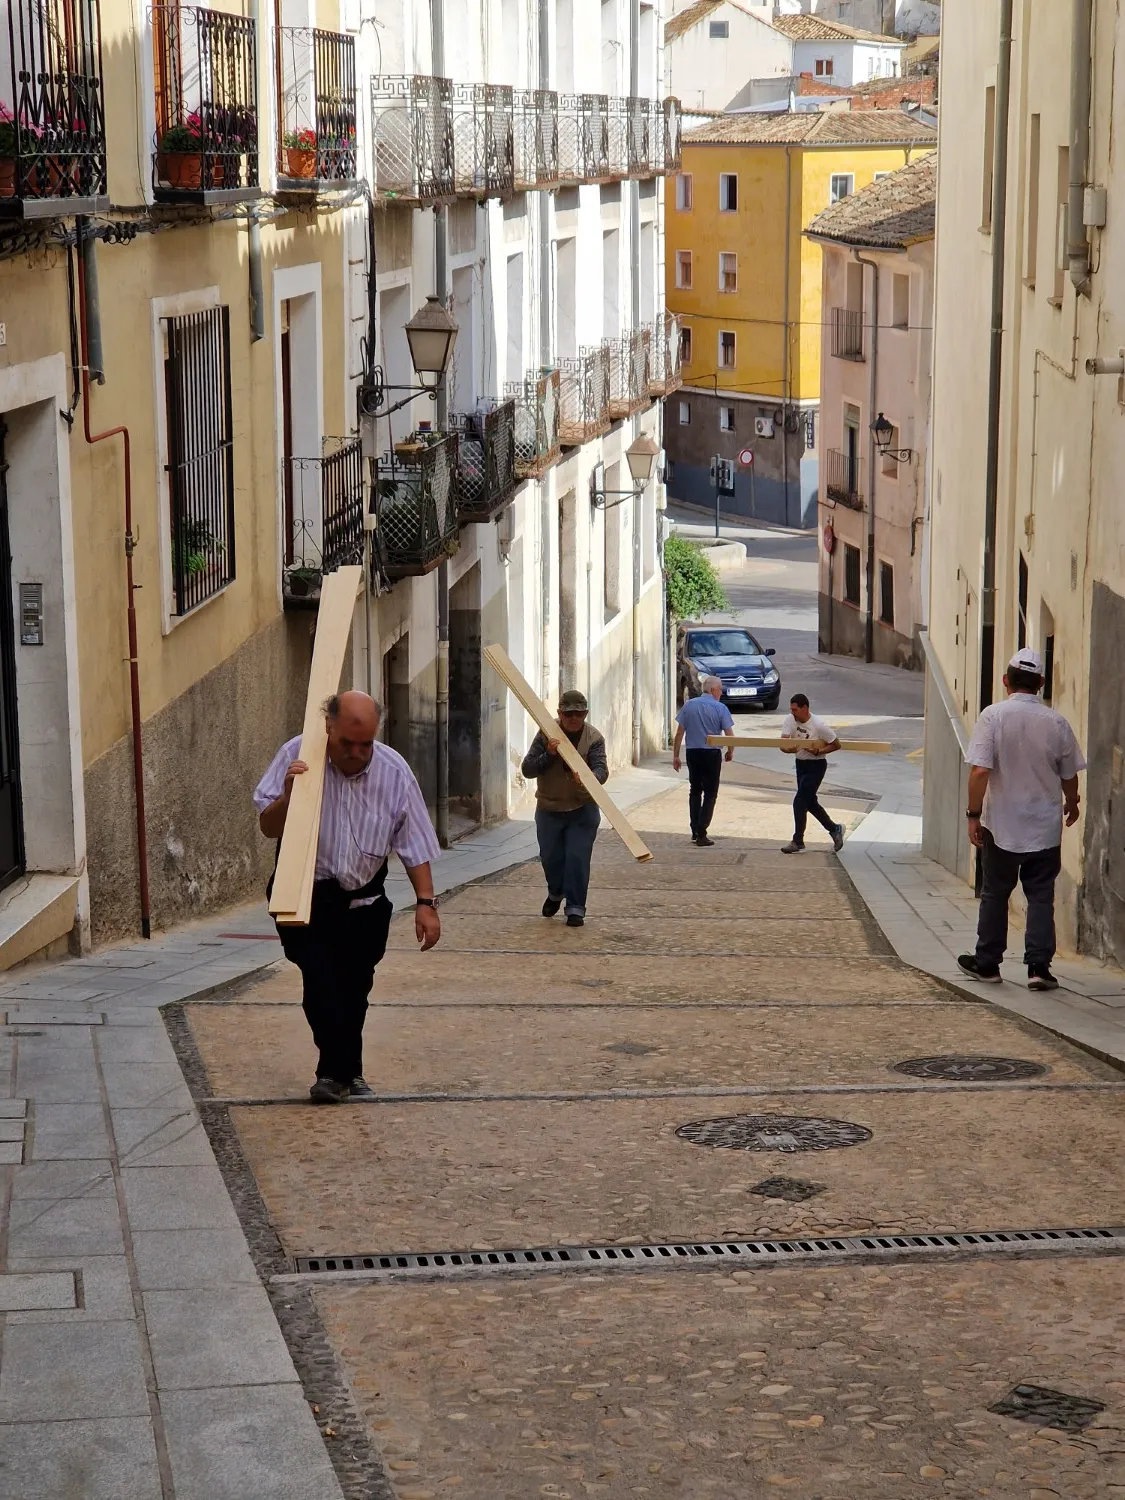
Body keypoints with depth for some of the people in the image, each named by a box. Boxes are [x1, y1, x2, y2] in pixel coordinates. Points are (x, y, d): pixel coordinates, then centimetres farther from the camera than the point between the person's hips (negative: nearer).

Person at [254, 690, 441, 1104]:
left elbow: (414, 844, -2)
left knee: (354, 988, 6)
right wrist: (287, 795, -27)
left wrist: (426, 903, -8)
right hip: (304, 894, -2)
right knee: (321, 978, -20)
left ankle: (339, 1072, 22)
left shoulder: (393, 770, -8)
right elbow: (268, 828, -7)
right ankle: (341, 1070, -14)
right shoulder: (296, 756, -11)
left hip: (362, 899, 2)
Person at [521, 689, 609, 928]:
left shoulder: (594, 738, -9)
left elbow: (601, 769, -22)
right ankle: (555, 893, 42)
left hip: (582, 810, -2)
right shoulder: (546, 734, -6)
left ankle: (575, 908, 2)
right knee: (550, 857, 12)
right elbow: (527, 769, -9)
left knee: (578, 858, -8)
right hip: (548, 808, 2)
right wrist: (548, 755, -26)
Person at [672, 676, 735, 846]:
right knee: (710, 794, 3)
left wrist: (675, 756, 6)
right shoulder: (720, 708, -8)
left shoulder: (689, 706, 2)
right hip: (712, 754, -3)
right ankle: (701, 834, -4)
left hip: (693, 753, 3)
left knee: (695, 791, 17)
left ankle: (695, 831, 18)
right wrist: (730, 752, 9)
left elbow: (679, 733, 1)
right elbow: (729, 734, -9)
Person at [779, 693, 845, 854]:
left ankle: (798, 842, -4)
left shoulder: (819, 725, -22)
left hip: (816, 765, -7)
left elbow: (836, 745, -12)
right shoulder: (790, 720, -7)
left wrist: (819, 751, -25)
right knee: (810, 802, 16)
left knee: (800, 801, -11)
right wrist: (789, 749, -38)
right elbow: (782, 743, -15)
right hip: (800, 763, 7)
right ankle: (834, 829, 34)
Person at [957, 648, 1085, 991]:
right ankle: (1039, 966, 2)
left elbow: (979, 771, -18)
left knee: (995, 895, 12)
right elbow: (1069, 776, 6)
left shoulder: (993, 716, -12)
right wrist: (1071, 805, 26)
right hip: (1045, 827, 1)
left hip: (1001, 825, -1)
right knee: (1041, 897, 7)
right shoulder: (1056, 723, -4)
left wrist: (973, 814, -9)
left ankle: (987, 963, 19)